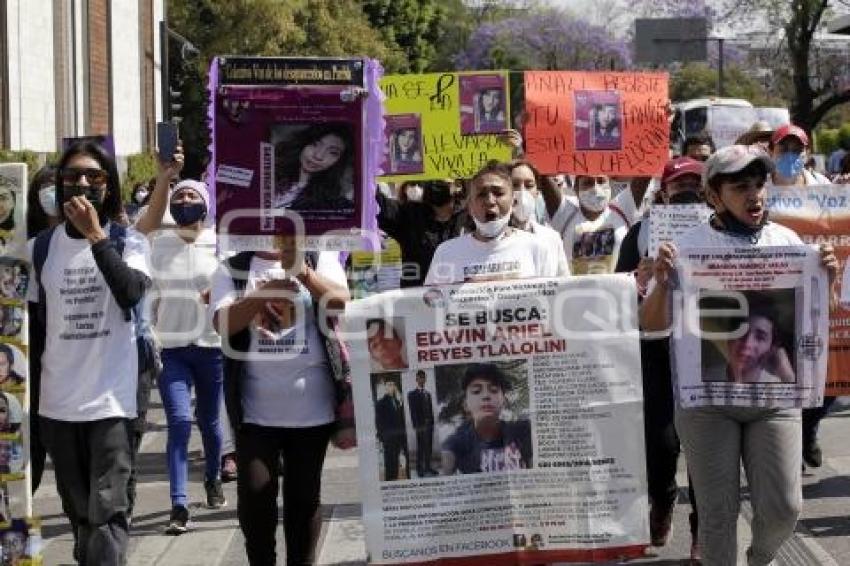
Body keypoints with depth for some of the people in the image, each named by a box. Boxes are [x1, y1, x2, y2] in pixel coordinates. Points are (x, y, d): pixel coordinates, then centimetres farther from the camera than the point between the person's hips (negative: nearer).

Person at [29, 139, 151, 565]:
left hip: (112, 400, -3)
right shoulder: (42, 246, 7)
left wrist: (95, 235, -23)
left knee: (107, 513, -11)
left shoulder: (128, 241, 0)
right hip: (57, 403, 3)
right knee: (79, 513, 12)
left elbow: (132, 293, -20)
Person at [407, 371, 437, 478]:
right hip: (420, 425, -5)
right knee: (420, 448, -5)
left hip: (429, 424, 5)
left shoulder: (428, 393, 17)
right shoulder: (412, 394, 0)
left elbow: (430, 409, 16)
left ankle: (427, 467, 15)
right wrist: (416, 424, -13)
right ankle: (420, 468, -1)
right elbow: (412, 410, -6)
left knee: (429, 447, 8)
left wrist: (432, 422, 7)